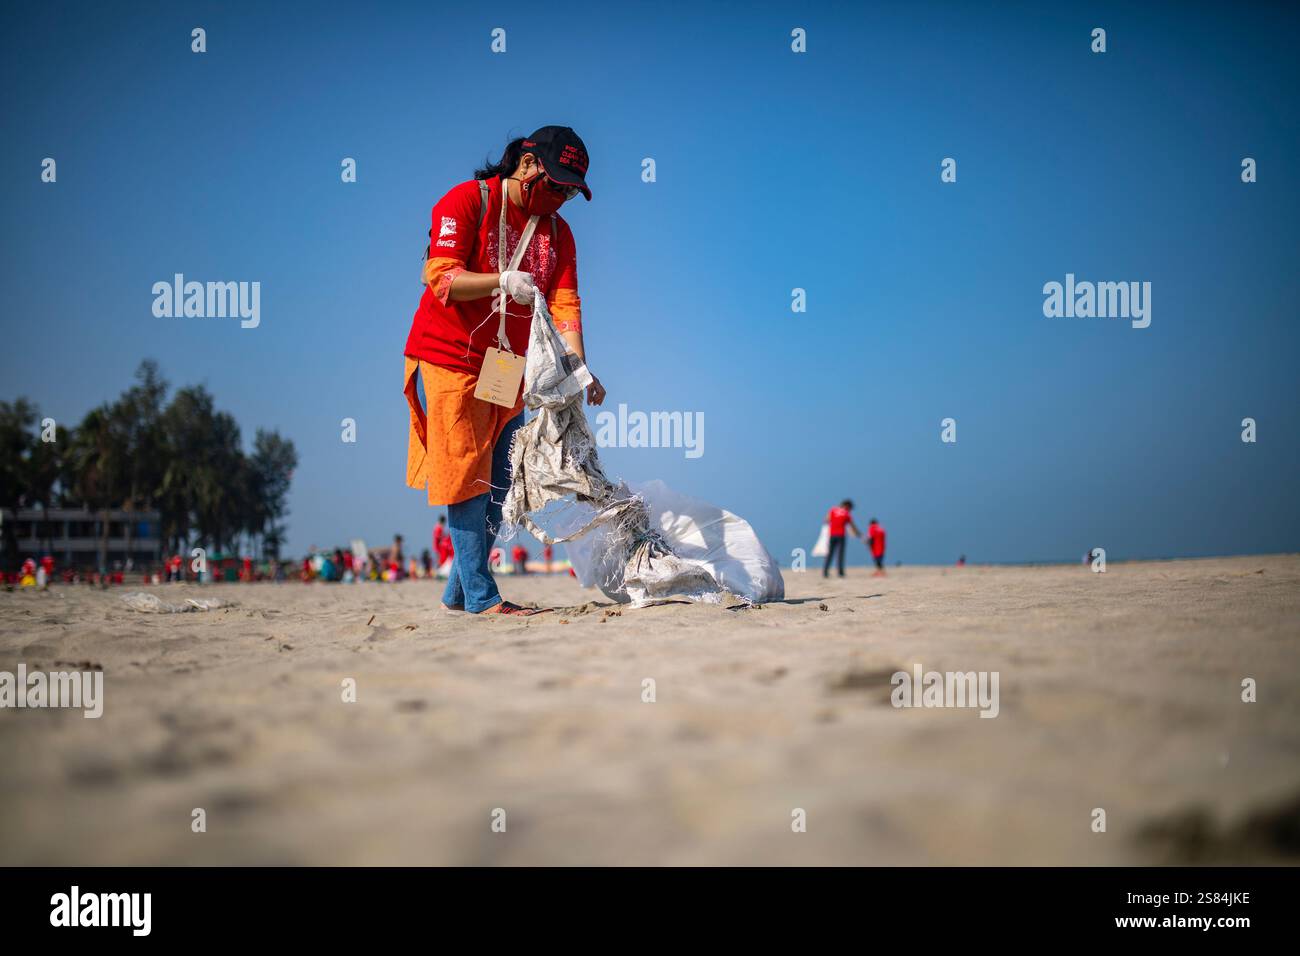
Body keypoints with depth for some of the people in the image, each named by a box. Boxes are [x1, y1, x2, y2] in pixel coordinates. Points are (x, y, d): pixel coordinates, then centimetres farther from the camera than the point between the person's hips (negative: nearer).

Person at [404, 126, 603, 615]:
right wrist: (503, 280, -33)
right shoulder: (465, 202, -9)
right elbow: (439, 278, -19)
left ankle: (457, 594, 18)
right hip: (448, 358, -7)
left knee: (499, 485, 7)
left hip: (508, 369, 7)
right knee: (466, 478, -8)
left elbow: (564, 304, -3)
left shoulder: (557, 232, 8)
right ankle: (482, 597, -7)